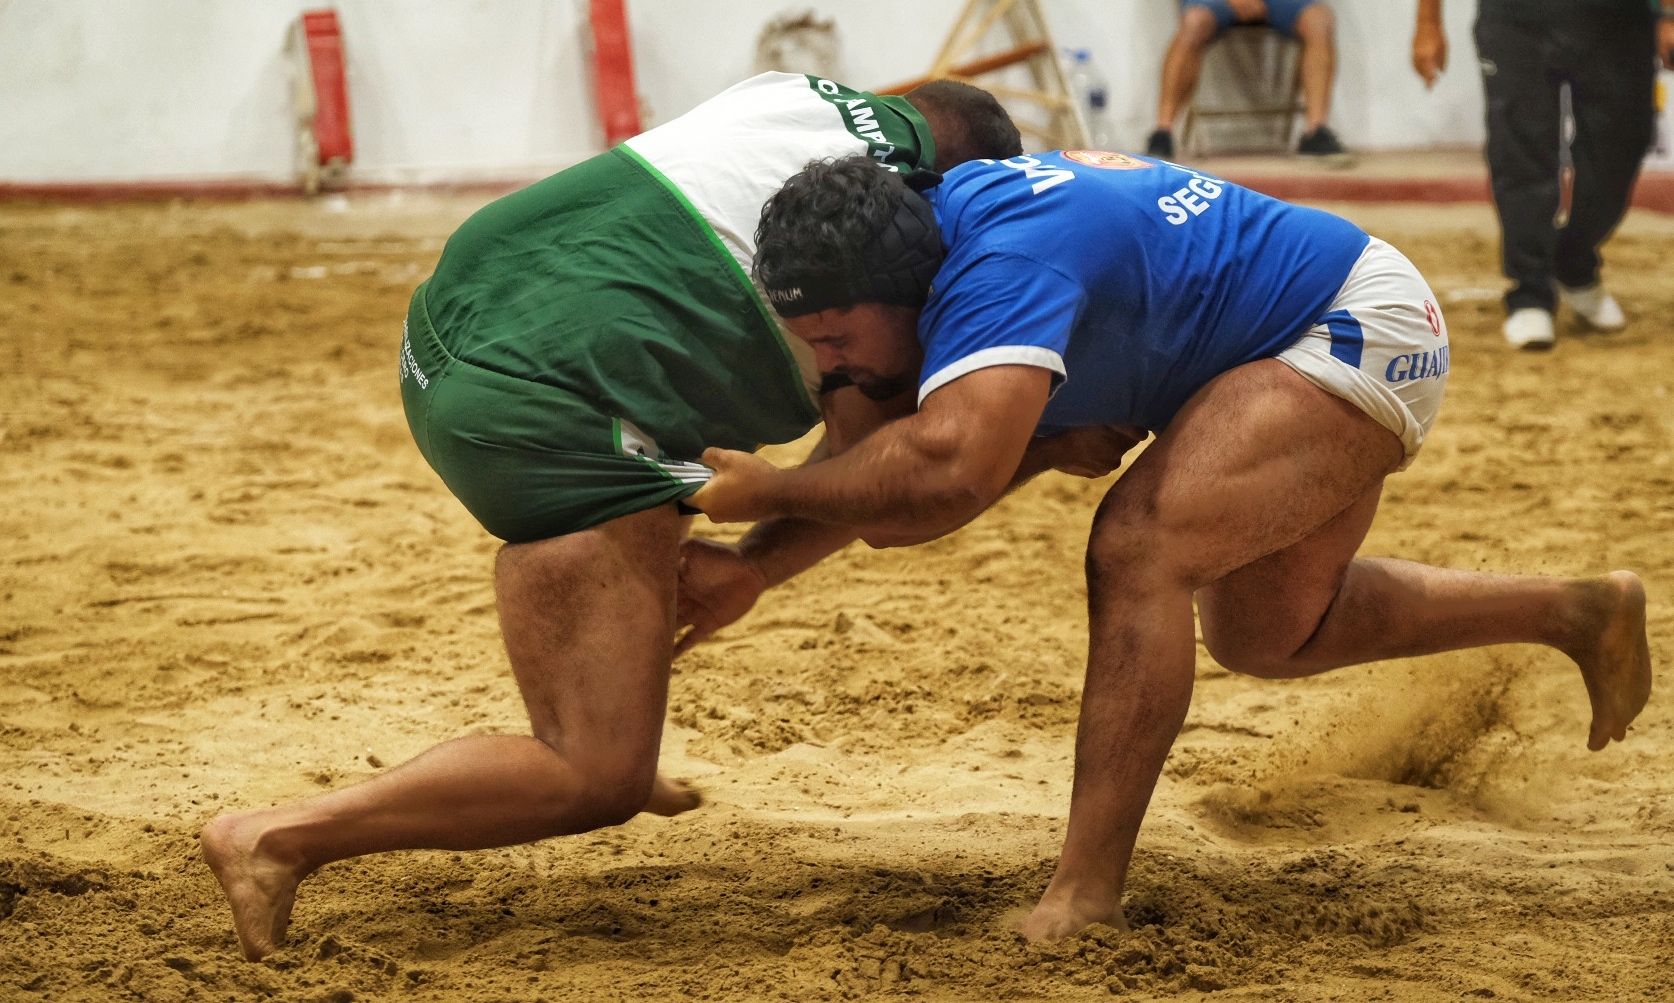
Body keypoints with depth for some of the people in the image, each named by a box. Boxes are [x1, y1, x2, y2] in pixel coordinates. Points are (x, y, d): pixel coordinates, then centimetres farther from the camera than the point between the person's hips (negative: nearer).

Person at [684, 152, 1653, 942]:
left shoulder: (1000, 268, -36)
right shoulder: (943, 211, -6)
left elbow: (951, 470, -52)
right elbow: (874, 468, 2)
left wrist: (773, 490, -38)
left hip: (1362, 326, -11)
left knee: (1139, 545, -28)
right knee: (1264, 634, 23)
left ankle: (1085, 900, -26)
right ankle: (1578, 612, 37)